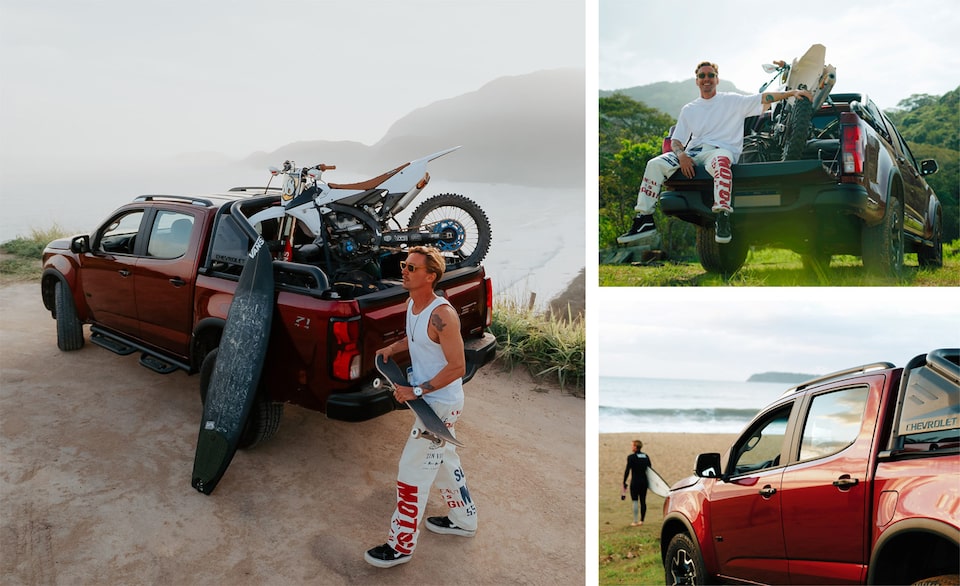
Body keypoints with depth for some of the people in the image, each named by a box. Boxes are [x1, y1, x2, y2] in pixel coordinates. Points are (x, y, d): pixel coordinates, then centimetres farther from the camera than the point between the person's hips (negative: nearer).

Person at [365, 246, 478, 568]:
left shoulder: (442, 314, -27)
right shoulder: (412, 304, 1)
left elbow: (457, 367, -27)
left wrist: (417, 390, -26)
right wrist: (392, 348, 4)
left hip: (441, 404, -10)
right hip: (429, 400, 10)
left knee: (412, 470, -3)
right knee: (445, 461, 23)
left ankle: (401, 545, 11)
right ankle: (463, 520, 42)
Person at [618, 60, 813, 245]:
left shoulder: (732, 101, 14)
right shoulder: (689, 110, 22)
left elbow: (765, 98, 6)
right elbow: (676, 140, 15)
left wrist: (792, 92, -8)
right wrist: (681, 155, -7)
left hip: (720, 150, -3)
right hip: (693, 152, 4)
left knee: (720, 162, -42)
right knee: (655, 164, -20)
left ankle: (722, 219, -48)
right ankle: (645, 221, -21)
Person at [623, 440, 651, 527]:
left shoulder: (631, 457, -10)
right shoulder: (646, 457, 8)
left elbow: (627, 470, -11)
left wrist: (624, 482, -4)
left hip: (635, 481, -5)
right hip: (644, 481, 5)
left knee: (635, 501, -2)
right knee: (643, 501, 10)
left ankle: (635, 522, -1)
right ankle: (641, 520, 16)